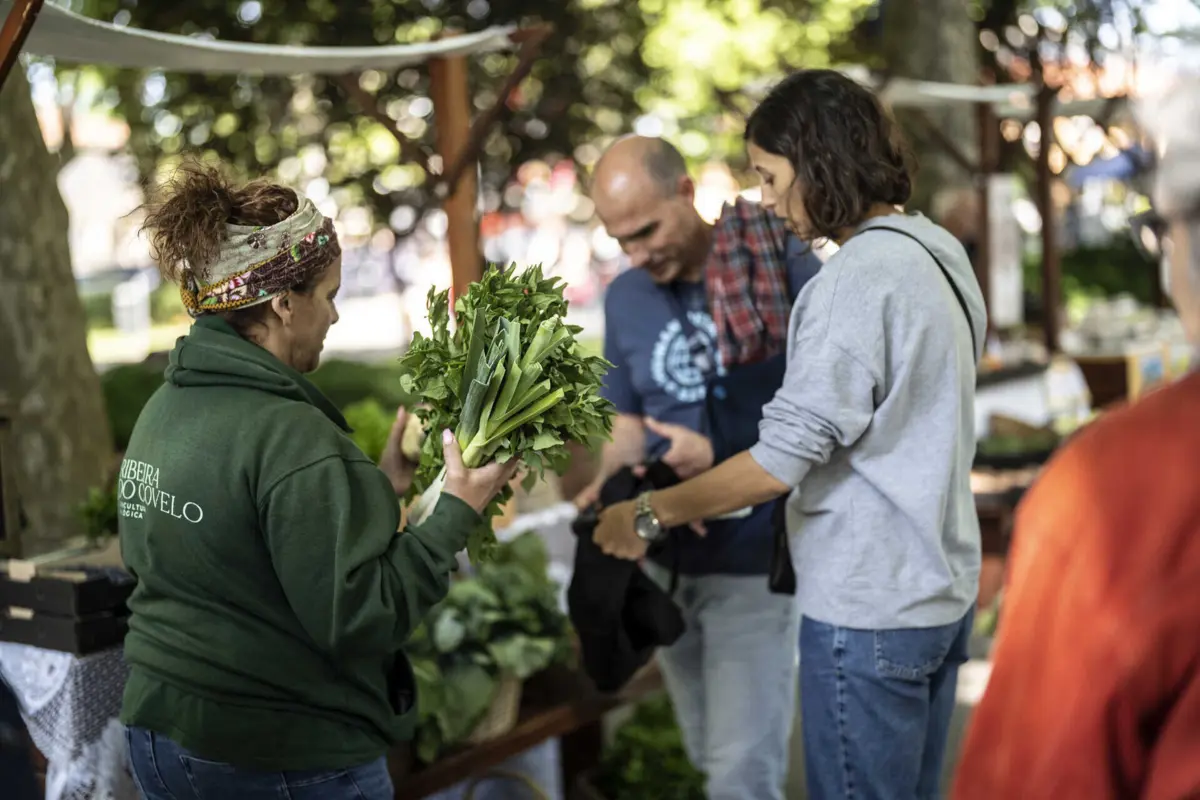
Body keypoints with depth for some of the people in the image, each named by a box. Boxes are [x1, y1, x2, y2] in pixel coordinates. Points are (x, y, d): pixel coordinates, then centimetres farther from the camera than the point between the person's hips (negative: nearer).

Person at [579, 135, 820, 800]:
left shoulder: (786, 271, -12)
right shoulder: (625, 298, 6)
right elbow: (628, 426, 11)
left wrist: (723, 456, -22)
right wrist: (608, 487, -11)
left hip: (756, 564, -5)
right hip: (666, 562, 5)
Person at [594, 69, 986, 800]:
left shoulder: (860, 276, -20)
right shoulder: (936, 253, 9)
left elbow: (782, 460, -22)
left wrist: (649, 516, -11)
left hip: (869, 609, -9)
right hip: (940, 590, 9)